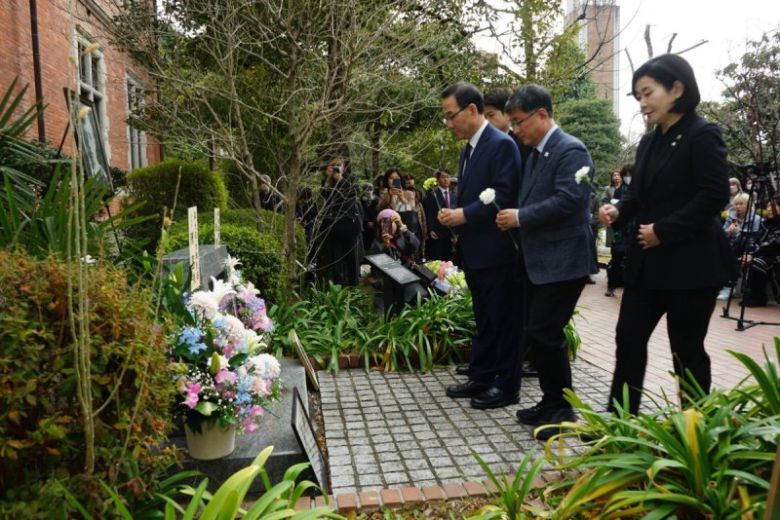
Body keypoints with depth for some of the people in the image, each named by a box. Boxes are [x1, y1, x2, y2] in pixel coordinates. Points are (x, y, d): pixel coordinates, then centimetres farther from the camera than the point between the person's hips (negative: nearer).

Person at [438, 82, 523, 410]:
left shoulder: (502, 144, -14)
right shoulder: (468, 149, 15)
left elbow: (504, 196, -21)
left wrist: (464, 215, -19)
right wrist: (454, 215, 1)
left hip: (497, 251, -9)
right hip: (475, 251, 9)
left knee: (503, 319, 3)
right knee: (483, 318, 17)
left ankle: (507, 386, 14)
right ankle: (480, 377, 29)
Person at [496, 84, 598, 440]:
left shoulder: (570, 150, -12)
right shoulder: (537, 153, 16)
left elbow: (569, 201, -23)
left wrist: (520, 217, -18)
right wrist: (515, 219, 4)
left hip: (563, 260, -9)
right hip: (538, 260, 9)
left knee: (545, 333, -7)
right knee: (535, 334, 11)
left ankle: (563, 409, 11)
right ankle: (551, 402, 24)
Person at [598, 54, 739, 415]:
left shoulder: (702, 135, -10)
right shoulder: (649, 142, 13)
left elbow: (714, 196, -17)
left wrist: (663, 231, -19)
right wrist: (618, 210, -4)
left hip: (690, 263, -7)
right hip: (647, 261, 8)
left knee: (686, 349, 5)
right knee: (628, 338, 7)